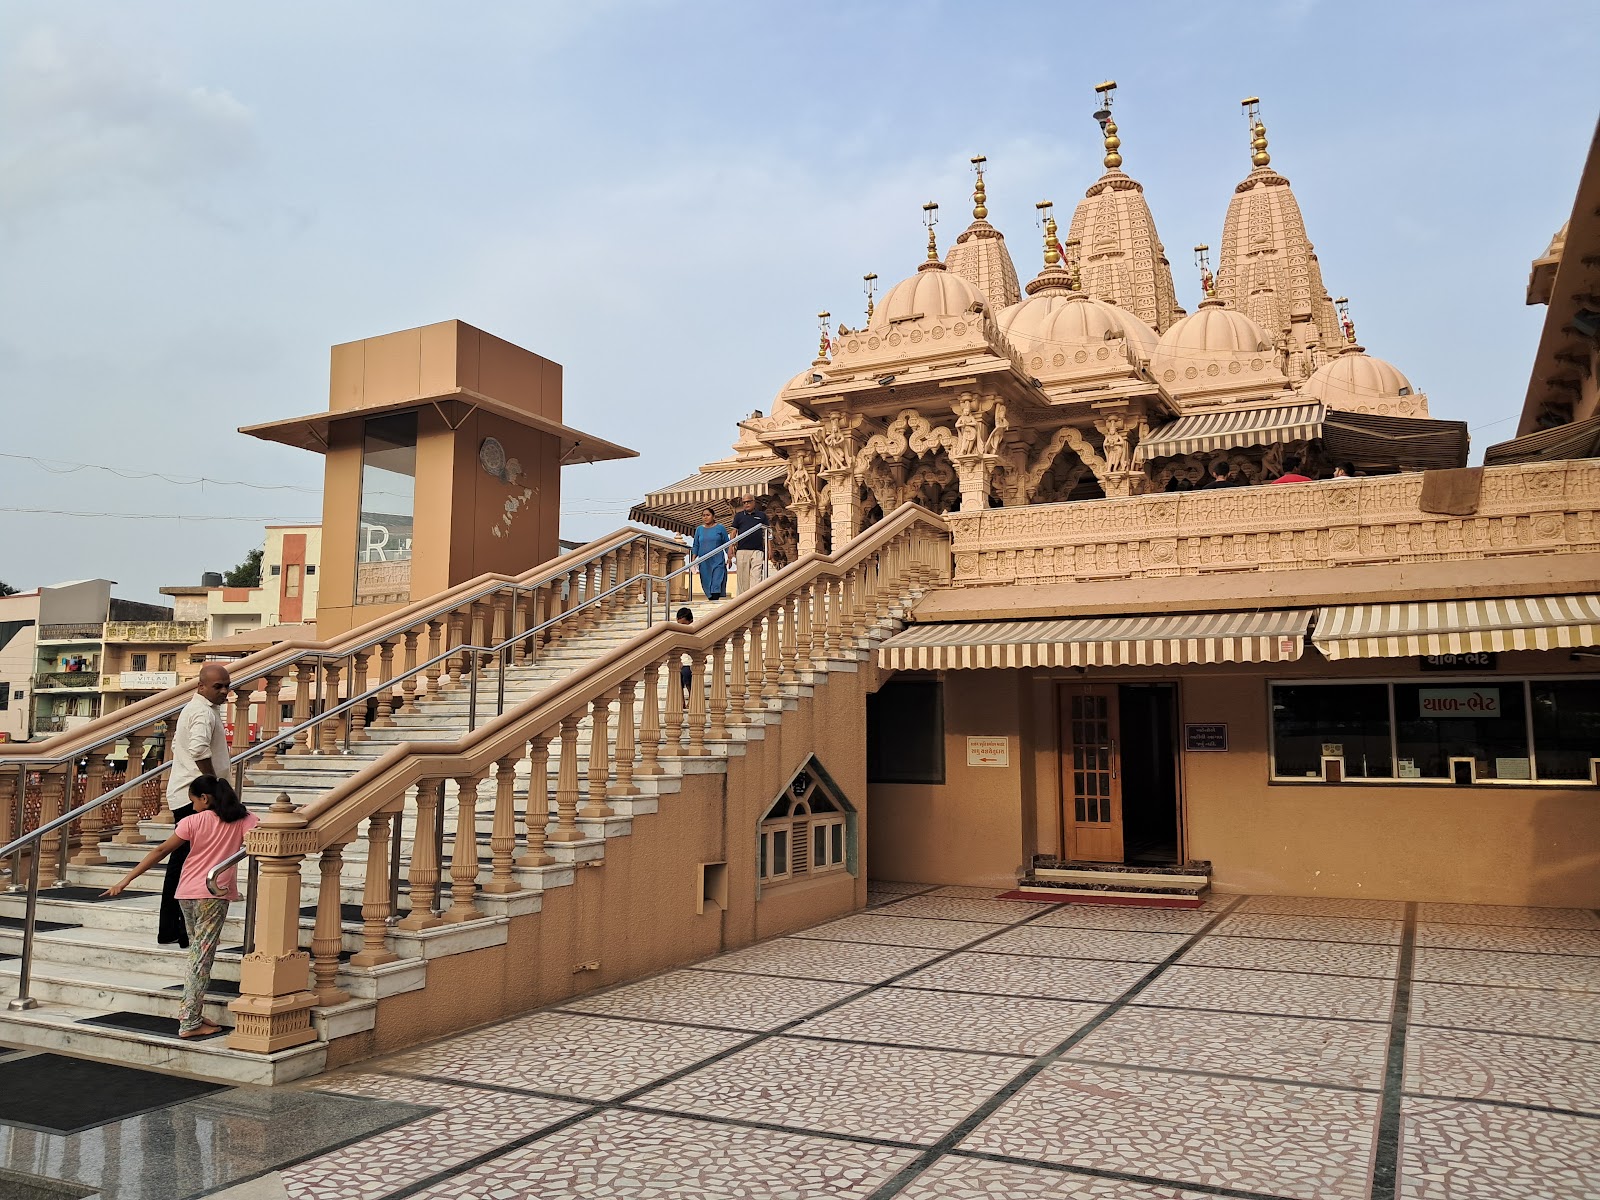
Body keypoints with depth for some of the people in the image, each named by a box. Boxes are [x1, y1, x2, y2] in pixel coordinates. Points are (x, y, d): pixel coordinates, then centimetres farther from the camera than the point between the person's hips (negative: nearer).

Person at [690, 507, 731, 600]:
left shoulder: (720, 528, 3)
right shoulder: (699, 529, 10)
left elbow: (727, 544, 5)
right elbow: (695, 546, 13)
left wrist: (729, 558, -1)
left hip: (717, 561, -3)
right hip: (704, 563, 3)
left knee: (717, 583, -13)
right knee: (707, 584, 4)